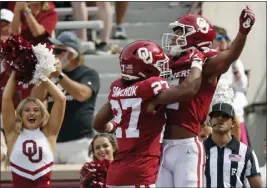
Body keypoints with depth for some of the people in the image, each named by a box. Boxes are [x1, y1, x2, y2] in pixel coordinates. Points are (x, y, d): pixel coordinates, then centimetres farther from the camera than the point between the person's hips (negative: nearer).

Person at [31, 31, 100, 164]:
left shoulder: (88, 74, 3)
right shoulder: (51, 75, 19)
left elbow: (82, 94, -17)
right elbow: (36, 99, 6)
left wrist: (60, 76, -23)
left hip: (78, 142, -5)